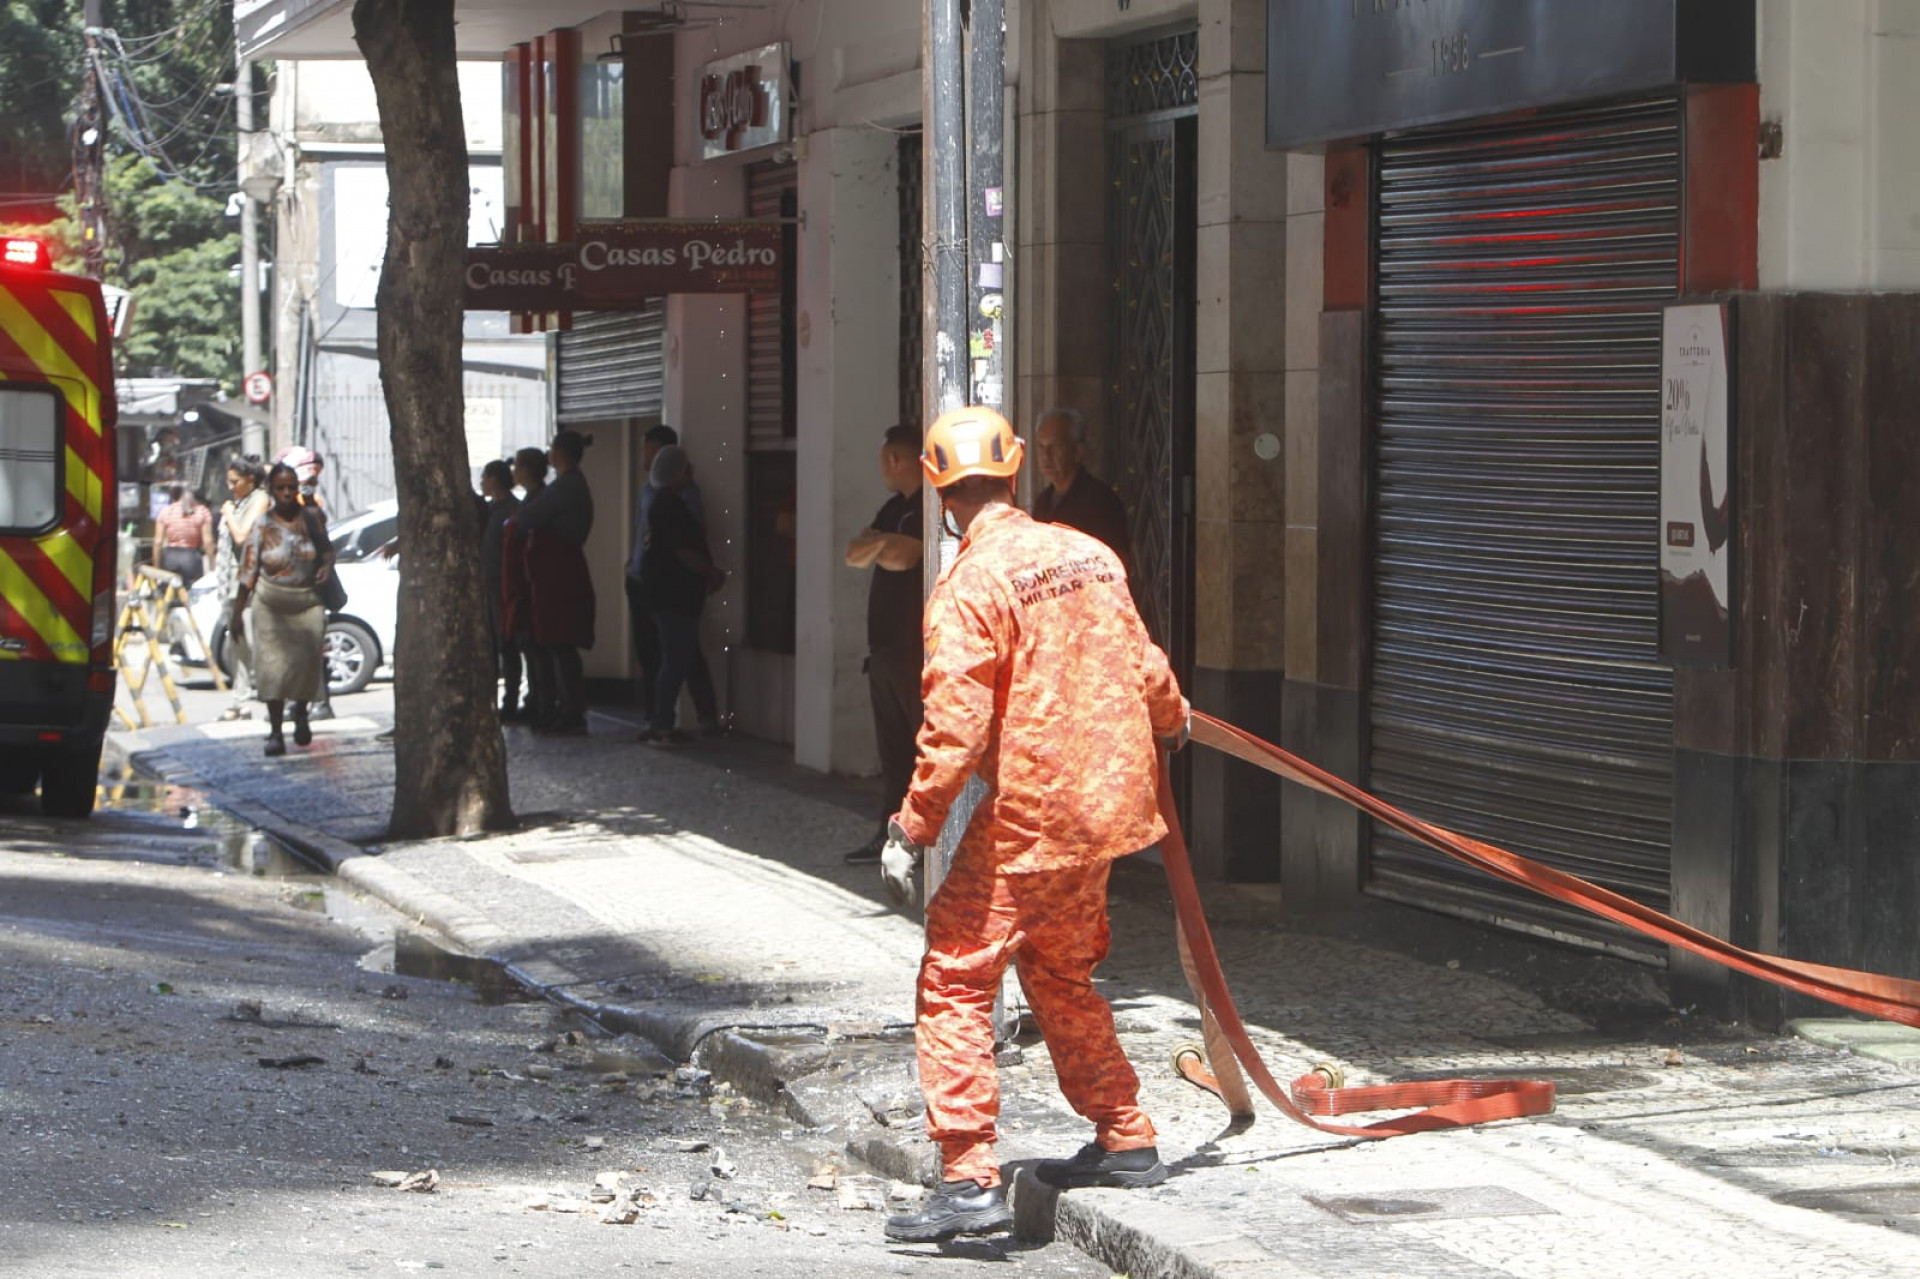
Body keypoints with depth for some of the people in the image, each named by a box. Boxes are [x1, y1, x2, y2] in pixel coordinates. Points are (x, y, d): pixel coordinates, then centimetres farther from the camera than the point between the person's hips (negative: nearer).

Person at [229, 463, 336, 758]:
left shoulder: (310, 519, 1)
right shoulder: (263, 526, -6)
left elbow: (326, 548, 17)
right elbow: (248, 570, -7)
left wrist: (326, 566, -8)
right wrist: (237, 612, -10)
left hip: (308, 602, 1)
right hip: (272, 603, -1)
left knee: (307, 661, -3)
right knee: (274, 664, -4)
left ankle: (300, 712, 27)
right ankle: (275, 731, 4)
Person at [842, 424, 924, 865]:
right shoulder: (896, 507, 17)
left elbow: (902, 557, -22)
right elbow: (853, 555, 13)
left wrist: (875, 545, -2)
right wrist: (880, 544, -7)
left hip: (917, 648, -9)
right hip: (885, 644, 9)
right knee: (892, 746, 12)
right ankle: (891, 833, 17)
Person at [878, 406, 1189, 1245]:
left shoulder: (969, 586, -14)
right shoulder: (1089, 554, 6)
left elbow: (956, 725, -20)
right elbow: (1140, 664, 18)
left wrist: (912, 830, -14)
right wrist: (1171, 722, 39)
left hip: (1026, 819, -8)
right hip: (1106, 799, 8)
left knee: (955, 980, -3)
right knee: (1060, 973, 24)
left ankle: (970, 1181, -9)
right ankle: (1124, 1142, 30)